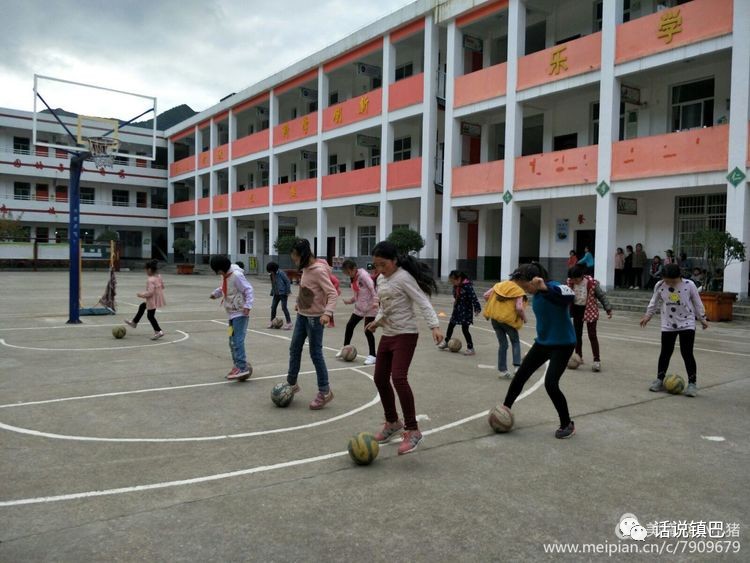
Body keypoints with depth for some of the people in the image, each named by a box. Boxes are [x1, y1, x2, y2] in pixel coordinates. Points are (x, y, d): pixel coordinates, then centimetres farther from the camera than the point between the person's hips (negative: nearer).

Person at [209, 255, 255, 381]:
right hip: (231, 313, 10)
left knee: (238, 340, -15)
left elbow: (248, 289, -19)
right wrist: (215, 293, 2)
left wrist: (247, 305, -27)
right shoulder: (225, 275, 7)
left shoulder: (236, 275, -19)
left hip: (240, 313, -10)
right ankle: (239, 365, 24)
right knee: (232, 341, 13)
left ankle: (242, 368, -15)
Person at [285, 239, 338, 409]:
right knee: (294, 349, 15)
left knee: (315, 354, -2)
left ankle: (325, 392, 10)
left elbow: (333, 293, -25)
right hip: (302, 315, 9)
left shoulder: (319, 271, -20)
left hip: (314, 318, -9)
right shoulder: (306, 269, 5)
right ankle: (291, 383, 31)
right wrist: (299, 304, 23)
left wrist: (328, 313, -37)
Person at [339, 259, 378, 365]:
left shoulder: (363, 275, -17)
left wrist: (375, 301, -33)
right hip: (359, 307, 9)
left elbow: (373, 288, -24)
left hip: (370, 308, -9)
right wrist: (350, 301, 5)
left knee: (367, 331, -8)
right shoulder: (353, 278, 9)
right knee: (349, 325, 12)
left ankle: (372, 355, 5)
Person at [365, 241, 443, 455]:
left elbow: (423, 302, -21)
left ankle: (413, 430, -7)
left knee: (398, 377, -19)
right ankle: (392, 422, 29)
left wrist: (434, 325, -32)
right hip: (388, 335, 9)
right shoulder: (381, 279, 10)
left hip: (405, 334, -9)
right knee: (380, 378, 9)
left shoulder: (404, 278, -14)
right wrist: (377, 321, 13)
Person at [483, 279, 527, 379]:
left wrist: (492, 306, 20)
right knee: (515, 342, 18)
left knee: (503, 344, 16)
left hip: (495, 317, 4)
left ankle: (502, 370, 15)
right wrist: (524, 318, 1)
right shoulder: (519, 291, -5)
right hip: (508, 319, -4)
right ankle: (516, 366, 3)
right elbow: (519, 308, -17)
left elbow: (486, 295, 6)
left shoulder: (500, 285, 9)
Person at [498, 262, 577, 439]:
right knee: (521, 374, 9)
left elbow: (570, 295, -44)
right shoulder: (536, 294, 3)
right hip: (543, 342, 8)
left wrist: (545, 287, -53)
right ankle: (505, 408, 27)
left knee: (551, 384, -13)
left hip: (563, 344, -8)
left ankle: (568, 425, 8)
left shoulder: (553, 287, -21)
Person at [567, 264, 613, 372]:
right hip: (577, 309, 4)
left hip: (590, 310, -4)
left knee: (592, 335, -6)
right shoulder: (570, 282, -11)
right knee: (577, 334, 13)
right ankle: (579, 356, 28)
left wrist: (608, 309, -10)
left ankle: (597, 360, -3)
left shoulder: (592, 283, -22)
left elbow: (602, 296, -11)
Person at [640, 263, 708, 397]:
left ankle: (692, 383, 6)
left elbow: (697, 303, 1)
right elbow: (655, 302, 10)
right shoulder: (660, 285, -7)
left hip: (687, 324, -2)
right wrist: (648, 315, 14)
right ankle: (660, 379, 19)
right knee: (665, 352, 6)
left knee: (687, 353, -5)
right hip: (668, 325, 2)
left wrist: (702, 319, 8)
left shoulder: (689, 285, -12)